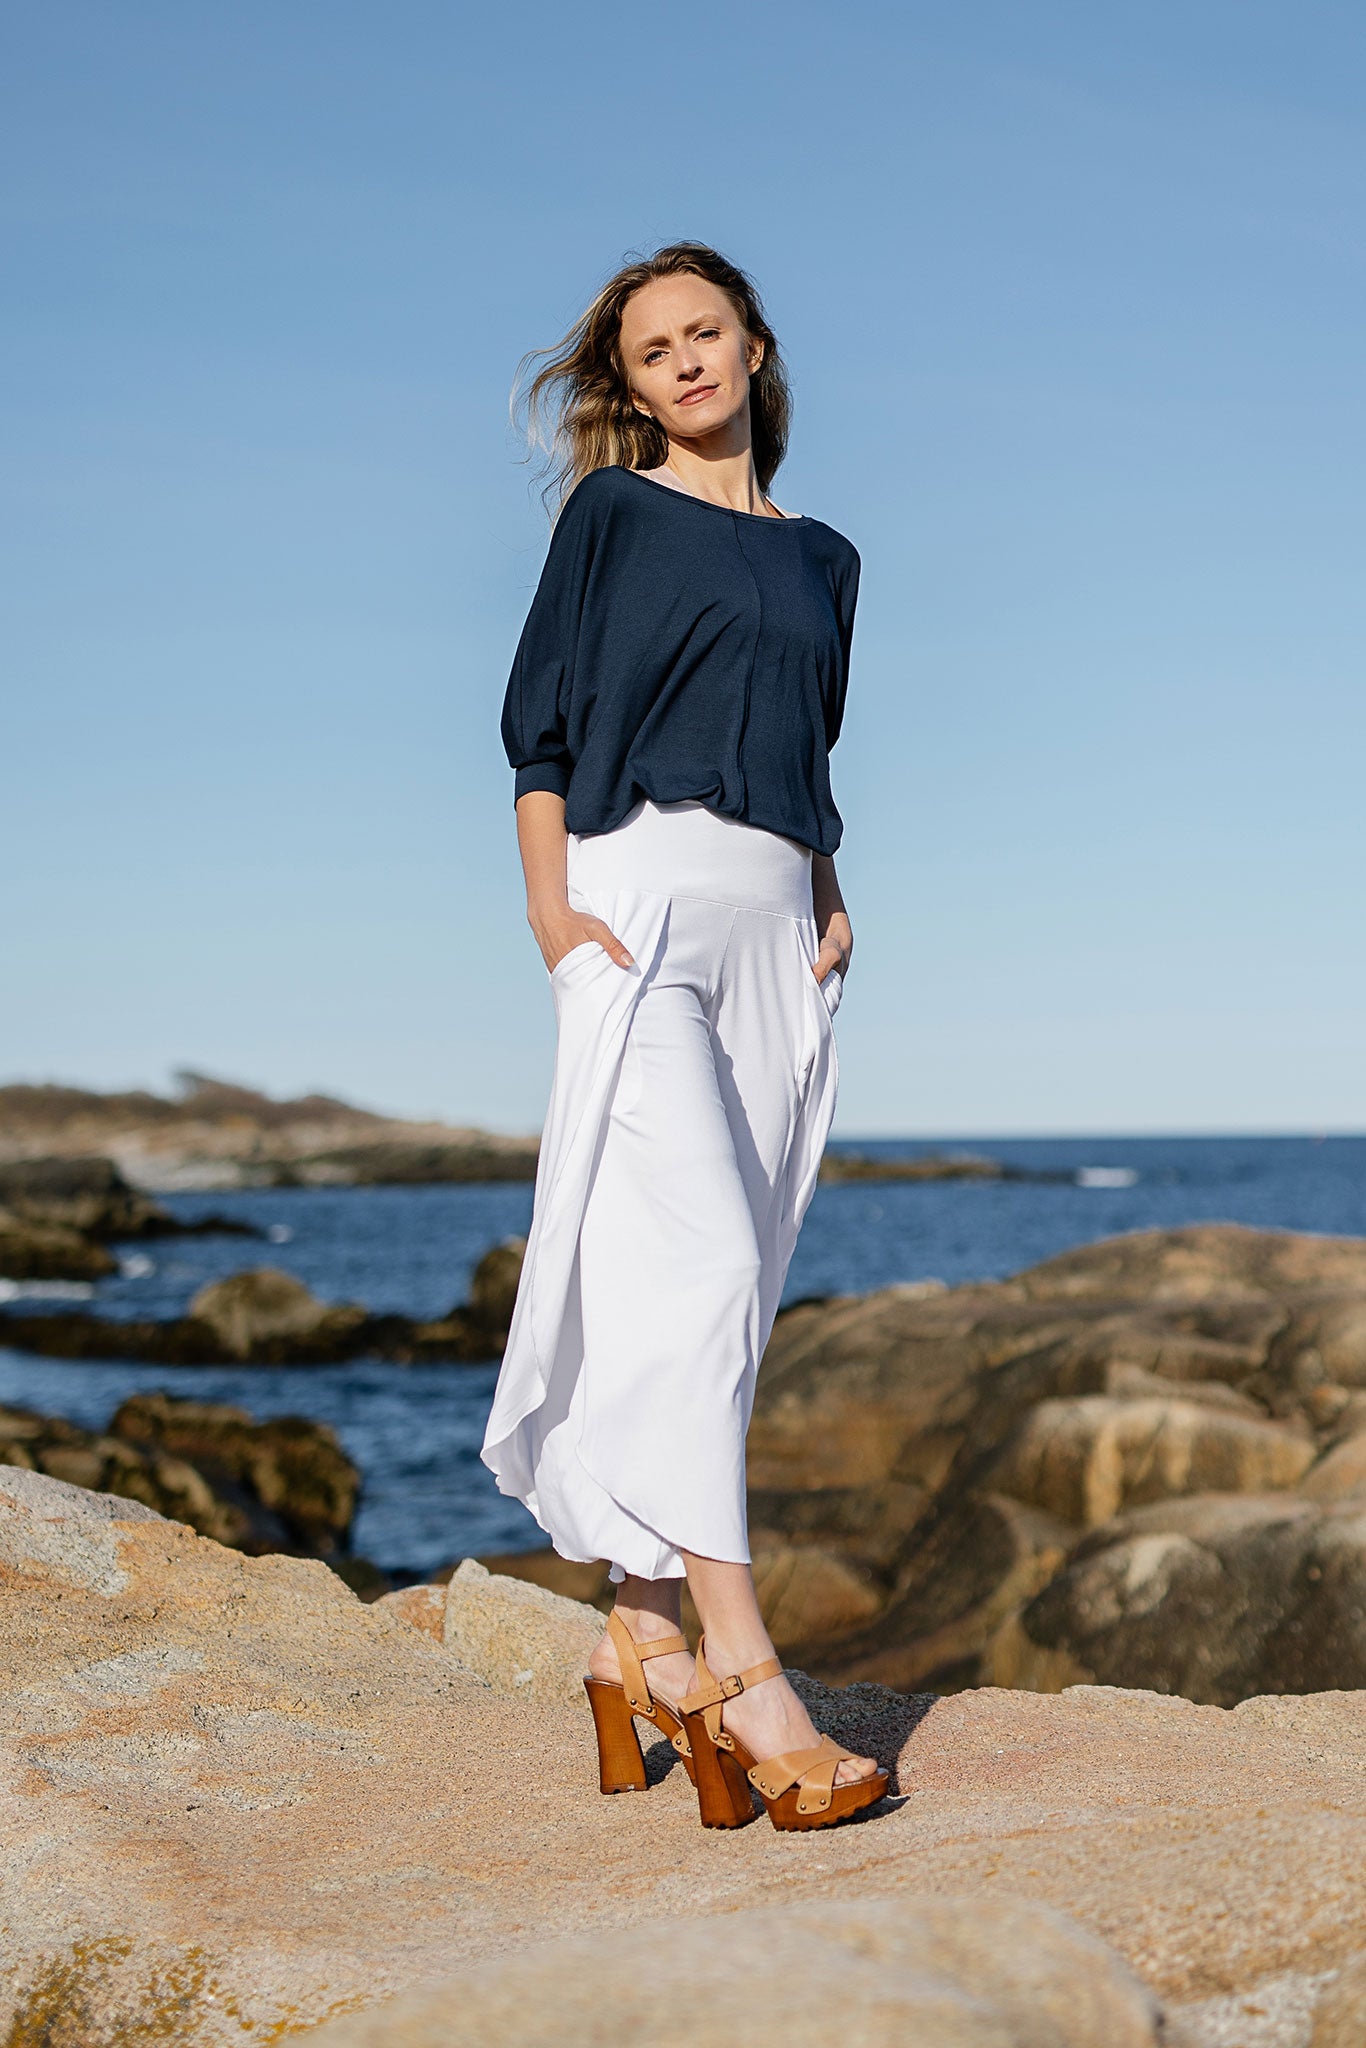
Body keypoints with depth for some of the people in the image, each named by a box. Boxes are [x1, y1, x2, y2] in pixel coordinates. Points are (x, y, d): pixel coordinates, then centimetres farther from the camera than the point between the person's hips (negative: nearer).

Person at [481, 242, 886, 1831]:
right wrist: (549, 910, -9)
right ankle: (743, 1674, -22)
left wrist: (829, 899, 9)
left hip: (772, 929, 5)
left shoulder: (822, 559, 21)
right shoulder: (614, 513, 8)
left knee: (717, 1298, 2)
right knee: (692, 1267, -18)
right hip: (642, 898, -5)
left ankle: (641, 1640, 11)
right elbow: (540, 720, 3)